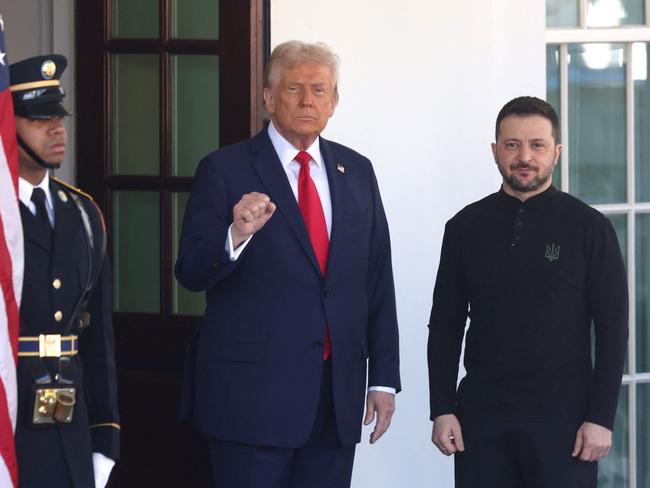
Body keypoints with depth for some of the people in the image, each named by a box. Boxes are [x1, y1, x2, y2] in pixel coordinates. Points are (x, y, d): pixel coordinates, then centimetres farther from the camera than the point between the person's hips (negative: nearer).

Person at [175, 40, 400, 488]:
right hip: (254, 389, -4)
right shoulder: (226, 170, -2)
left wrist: (384, 378, 8)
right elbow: (191, 273, -8)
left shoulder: (356, 171, 11)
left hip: (338, 393, 4)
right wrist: (236, 235, -28)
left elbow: (378, 281, 12)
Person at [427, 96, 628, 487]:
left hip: (562, 418, -2)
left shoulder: (589, 228, 0)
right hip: (482, 417, 2)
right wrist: (442, 410, 1)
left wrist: (601, 418, -8)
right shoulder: (466, 227, 7)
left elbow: (613, 328, -1)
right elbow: (445, 326, 9)